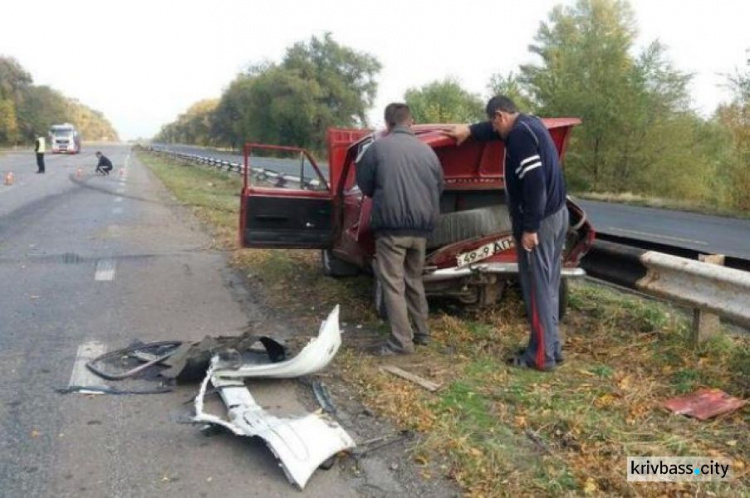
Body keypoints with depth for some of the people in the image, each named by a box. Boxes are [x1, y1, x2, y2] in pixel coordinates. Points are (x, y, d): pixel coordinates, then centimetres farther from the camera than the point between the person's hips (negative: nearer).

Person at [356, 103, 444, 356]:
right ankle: (422, 332, 27)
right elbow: (439, 188, 15)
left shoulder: (377, 148, -5)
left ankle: (401, 341, 1)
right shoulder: (427, 150, 6)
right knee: (414, 280, 20)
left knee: (393, 284, 1)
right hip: (421, 227, 5)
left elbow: (364, 185, 5)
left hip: (391, 226, -5)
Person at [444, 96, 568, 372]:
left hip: (541, 221, -10)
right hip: (556, 214, 10)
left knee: (537, 288, -4)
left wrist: (529, 228, -23)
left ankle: (541, 356, 3)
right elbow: (495, 129, 37)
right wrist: (470, 130, 40)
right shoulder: (529, 124, 14)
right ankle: (552, 348, 22)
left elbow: (534, 183, -24)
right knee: (548, 286, 14)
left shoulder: (520, 134, -17)